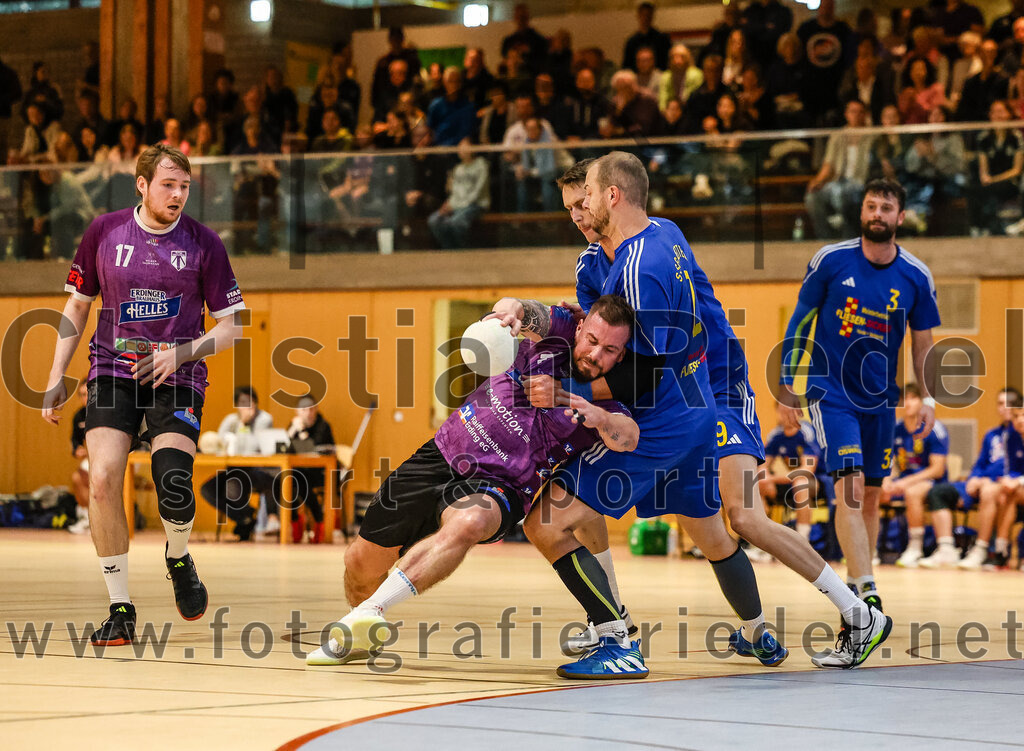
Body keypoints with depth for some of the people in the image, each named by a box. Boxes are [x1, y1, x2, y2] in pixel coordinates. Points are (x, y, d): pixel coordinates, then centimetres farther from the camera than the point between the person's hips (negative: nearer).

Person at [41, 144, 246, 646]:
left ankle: (178, 558, 17)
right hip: (113, 371, 1)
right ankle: (121, 609, -6)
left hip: (176, 378, -1)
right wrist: (56, 376, 8)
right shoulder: (104, 232, 3)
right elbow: (77, 305, 14)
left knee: (173, 485, -20)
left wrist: (179, 353, -14)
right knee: (103, 480, -18)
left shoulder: (203, 243, -1)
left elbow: (232, 326, 2)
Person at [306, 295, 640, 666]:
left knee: (468, 522, -40)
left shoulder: (605, 407, -6)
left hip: (495, 485, -3)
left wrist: (599, 418, -47)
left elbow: (629, 438, -26)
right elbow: (527, 311, -22)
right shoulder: (560, 333, -2)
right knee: (362, 559, 7)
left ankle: (373, 609, -42)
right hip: (441, 456, 3)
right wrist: (513, 307, -47)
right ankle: (356, 639, 38)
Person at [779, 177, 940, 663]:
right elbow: (799, 322, 1)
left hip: (880, 399, 4)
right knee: (849, 487, -19)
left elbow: (922, 344, 10)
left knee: (871, 495, 10)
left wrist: (928, 397, 1)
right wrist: (787, 385, -3)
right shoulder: (830, 261, -7)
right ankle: (867, 597, -29)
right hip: (830, 391, -4)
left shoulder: (916, 277, -1)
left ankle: (852, 595, 26)